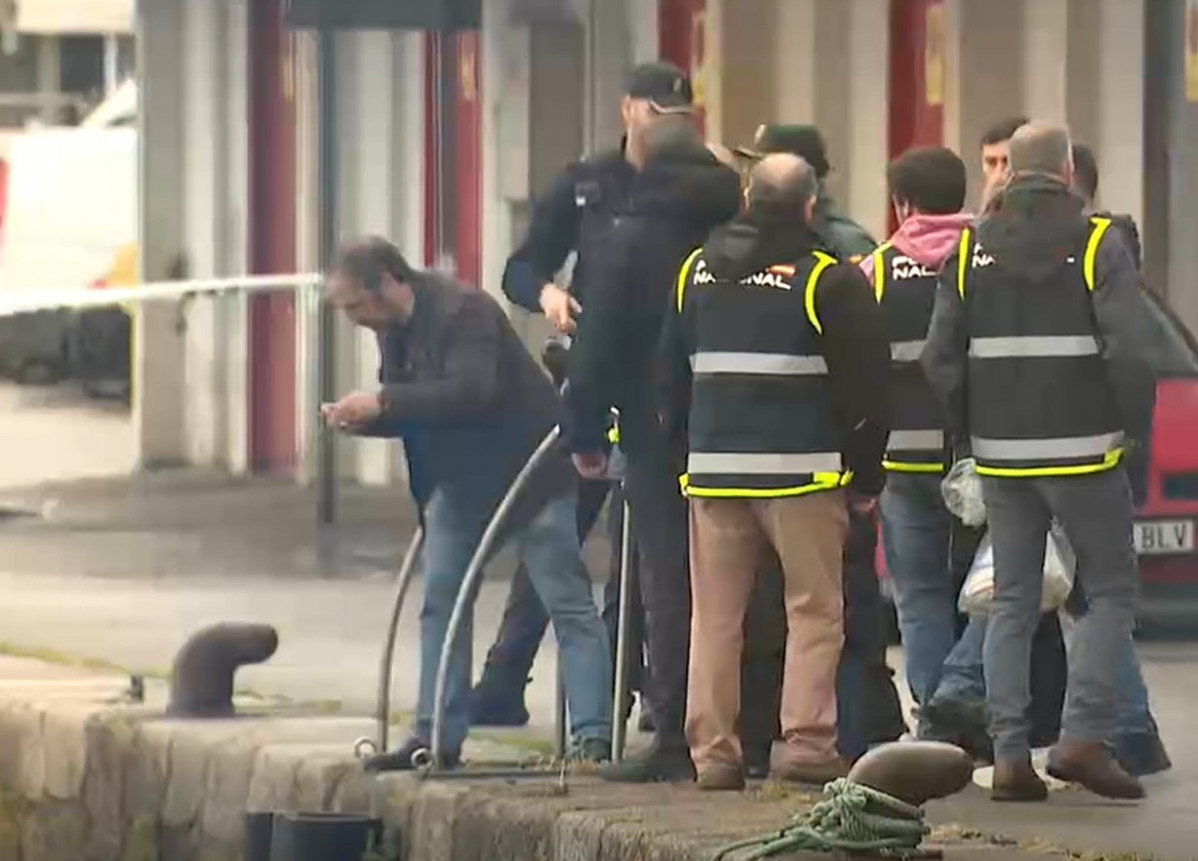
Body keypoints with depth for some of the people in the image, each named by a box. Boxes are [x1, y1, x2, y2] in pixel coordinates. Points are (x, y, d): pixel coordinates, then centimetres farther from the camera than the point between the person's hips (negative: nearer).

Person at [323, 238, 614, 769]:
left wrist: (383, 403, -32)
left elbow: (471, 391, -34)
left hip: (529, 473, -10)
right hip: (457, 481, 10)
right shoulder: (395, 327, 6)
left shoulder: (463, 311, -22)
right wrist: (359, 419, -8)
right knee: (440, 604, 7)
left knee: (567, 602, -7)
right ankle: (437, 737, 11)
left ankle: (592, 735, -11)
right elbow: (408, 411, 13)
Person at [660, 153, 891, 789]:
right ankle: (807, 742, -7)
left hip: (713, 469, 4)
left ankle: (712, 750, 6)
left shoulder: (696, 273, 10)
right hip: (802, 473, -4)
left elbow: (672, 375, 17)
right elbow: (864, 385, -5)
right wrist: (865, 477, 4)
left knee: (716, 616, 8)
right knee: (814, 610, 2)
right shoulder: (829, 281, -6)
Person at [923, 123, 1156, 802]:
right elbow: (1128, 351, -15)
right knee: (1112, 590, 6)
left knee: (1012, 603, 10)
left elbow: (941, 358, 4)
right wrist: (1133, 427, -2)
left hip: (1003, 458, 4)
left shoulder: (972, 251, 6)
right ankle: (1084, 736, -8)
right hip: (1083, 452, -4)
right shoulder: (1098, 246, -7)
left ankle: (1010, 757, 4)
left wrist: (971, 434, 14)